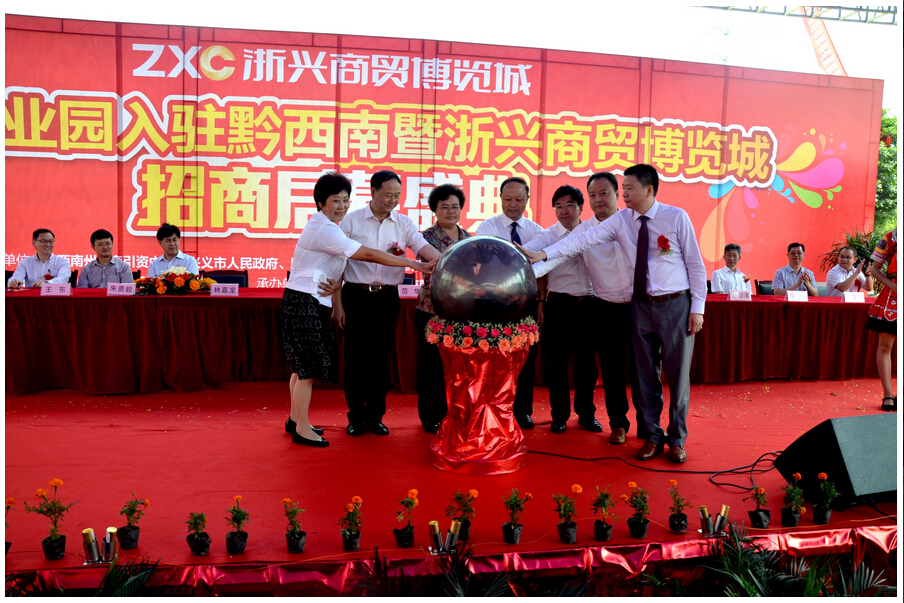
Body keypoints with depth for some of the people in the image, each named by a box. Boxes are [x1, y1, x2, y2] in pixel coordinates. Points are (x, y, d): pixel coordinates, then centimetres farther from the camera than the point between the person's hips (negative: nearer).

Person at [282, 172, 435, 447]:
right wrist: (412, 264, -21)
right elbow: (368, 254, -22)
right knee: (308, 365, -5)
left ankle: (295, 419, 27)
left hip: (309, 300, 10)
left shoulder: (323, 226, 14)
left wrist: (336, 281, -1)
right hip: (305, 301, -10)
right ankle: (302, 429, 4)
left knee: (303, 363, 16)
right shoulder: (325, 230, -19)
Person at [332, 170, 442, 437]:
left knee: (381, 358, 7)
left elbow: (424, 247, -10)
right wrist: (337, 304, -4)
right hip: (356, 295, -2)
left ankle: (375, 416, 21)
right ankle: (355, 417, 18)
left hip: (387, 298, 2)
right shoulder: (351, 220, -1)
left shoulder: (403, 223, 5)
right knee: (356, 357, 3)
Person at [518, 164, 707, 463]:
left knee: (678, 373, 5)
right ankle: (653, 436, 23)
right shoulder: (621, 220, 1)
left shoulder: (676, 217, -5)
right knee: (646, 374, 9)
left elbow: (695, 264, -2)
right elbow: (585, 238, -9)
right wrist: (544, 254, -21)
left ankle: (677, 439, 20)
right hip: (641, 304, 3)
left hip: (676, 304, -3)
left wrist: (697, 308, -6)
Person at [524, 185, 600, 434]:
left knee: (587, 361, 10)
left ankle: (586, 413, 25)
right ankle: (559, 415, 19)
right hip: (559, 305, -2)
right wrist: (541, 302, -10)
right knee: (557, 362, 4)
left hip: (589, 304, 2)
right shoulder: (548, 235, -1)